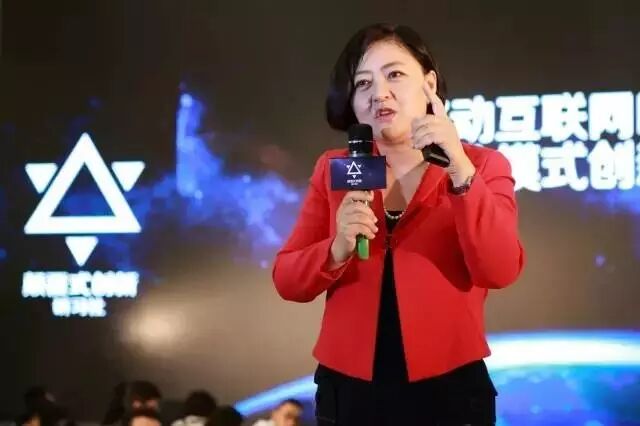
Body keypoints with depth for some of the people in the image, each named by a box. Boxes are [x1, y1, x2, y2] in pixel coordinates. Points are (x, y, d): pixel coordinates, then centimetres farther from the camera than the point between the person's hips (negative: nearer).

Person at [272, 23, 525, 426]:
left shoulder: (481, 165, -1)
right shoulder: (334, 169, 5)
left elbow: (500, 271, -15)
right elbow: (288, 281, 2)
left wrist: (459, 167, -23)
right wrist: (338, 250, -17)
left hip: (448, 391, -2)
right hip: (348, 390, 2)